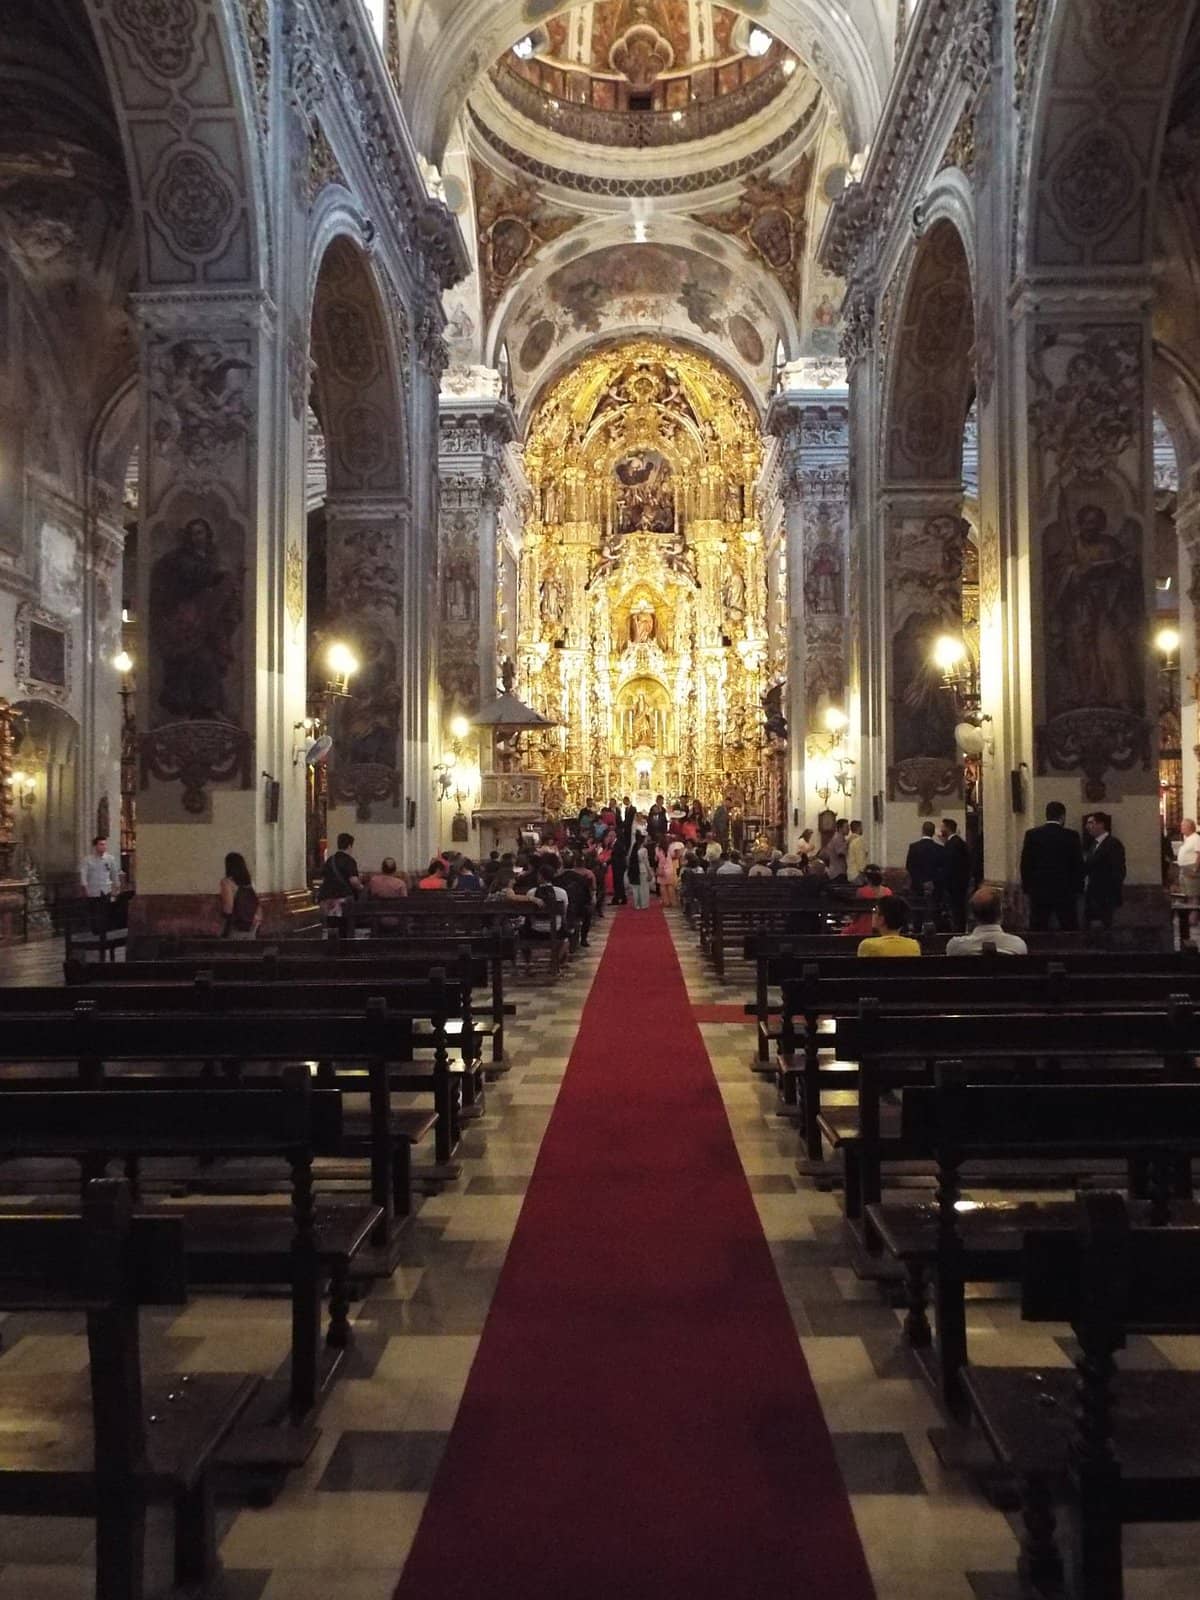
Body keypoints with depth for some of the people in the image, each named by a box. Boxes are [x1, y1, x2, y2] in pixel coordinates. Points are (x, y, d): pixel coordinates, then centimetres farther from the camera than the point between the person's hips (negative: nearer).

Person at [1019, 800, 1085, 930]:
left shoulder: (1031, 834, -2)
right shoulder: (1071, 835, -5)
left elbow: (1025, 864, 0)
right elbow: (1078, 865, -2)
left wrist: (1027, 889, 9)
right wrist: (1078, 889, 8)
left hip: (1038, 892, 1)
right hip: (1065, 892, -1)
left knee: (1038, 932, 4)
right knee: (1069, 933, 6)